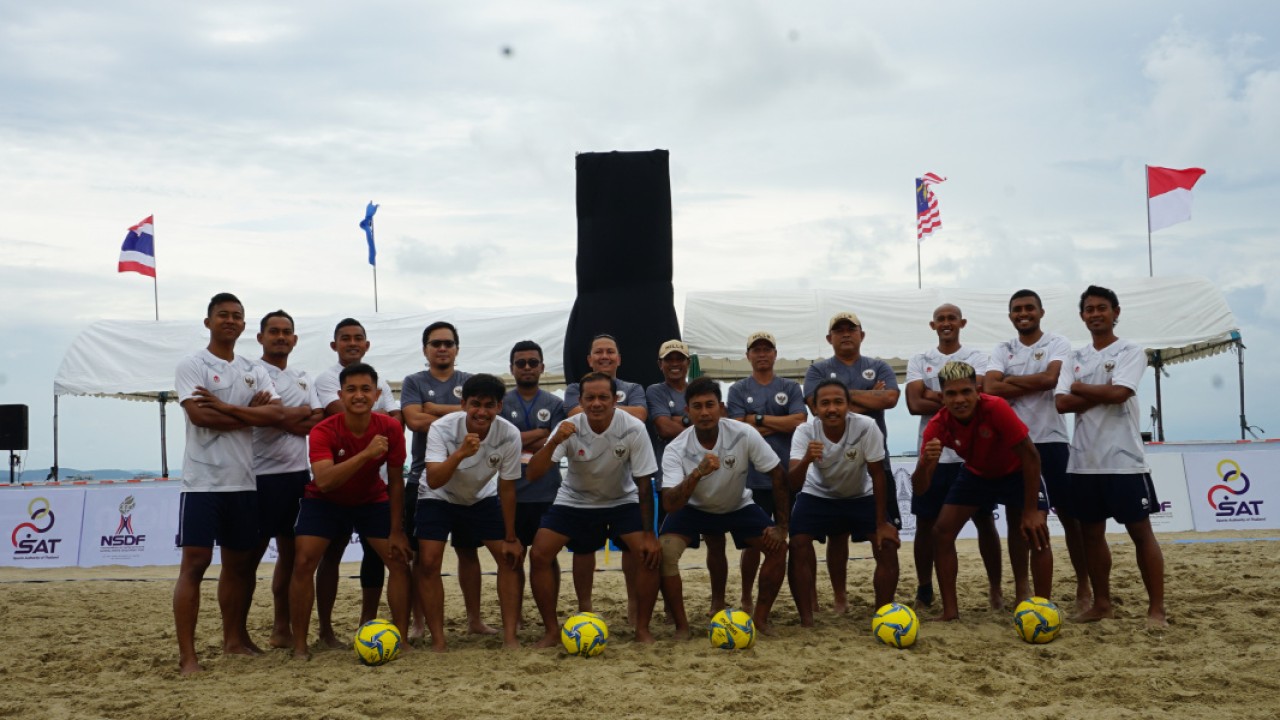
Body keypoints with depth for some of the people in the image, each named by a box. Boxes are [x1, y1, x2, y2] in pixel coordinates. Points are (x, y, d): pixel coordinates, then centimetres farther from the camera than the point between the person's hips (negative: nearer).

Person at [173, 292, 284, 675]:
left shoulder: (254, 371, 13)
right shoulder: (192, 365, -2)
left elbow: (275, 413, -3)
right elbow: (200, 415, -17)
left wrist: (226, 407, -14)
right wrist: (251, 412, -6)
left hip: (243, 481, 5)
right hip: (203, 481, -5)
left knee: (239, 562, 13)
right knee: (195, 561, -8)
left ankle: (235, 639, 27)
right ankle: (187, 655, -6)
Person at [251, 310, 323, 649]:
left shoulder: (303, 378, 17)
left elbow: (319, 419, 4)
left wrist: (282, 418, -11)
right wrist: (301, 414, -4)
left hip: (298, 474, 7)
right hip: (262, 475, -6)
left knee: (290, 552, 10)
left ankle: (282, 628, 18)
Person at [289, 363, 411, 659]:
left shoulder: (391, 429, -21)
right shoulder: (323, 431, -28)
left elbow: (395, 482, -11)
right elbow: (323, 481, -44)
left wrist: (396, 531, -10)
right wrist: (366, 453, -53)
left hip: (372, 501, 2)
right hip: (324, 501, -2)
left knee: (400, 560, -7)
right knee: (303, 563, -16)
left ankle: (401, 640, 5)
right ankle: (300, 645, -2)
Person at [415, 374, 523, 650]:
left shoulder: (510, 435, -26)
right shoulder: (442, 428, -31)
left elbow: (506, 488, -14)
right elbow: (434, 481, -41)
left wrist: (510, 538, -8)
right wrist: (460, 453, -58)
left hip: (482, 498, 2)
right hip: (439, 498, -2)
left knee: (509, 558, -6)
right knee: (428, 562, -14)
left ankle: (510, 637, 2)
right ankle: (438, 641, -4)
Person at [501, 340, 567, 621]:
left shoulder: (555, 404, 7)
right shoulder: (502, 403, 5)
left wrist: (517, 442, -7)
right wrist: (539, 433, -9)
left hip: (548, 493, 0)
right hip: (512, 493, 0)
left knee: (548, 555, 5)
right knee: (514, 557, 4)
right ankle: (514, 619, 12)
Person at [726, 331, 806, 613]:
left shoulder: (791, 388, 9)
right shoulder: (738, 390, 6)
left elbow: (799, 422, -7)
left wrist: (759, 419, -7)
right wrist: (781, 425, -6)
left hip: (789, 474, 1)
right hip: (754, 477, -1)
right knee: (753, 540, 3)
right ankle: (746, 598, 16)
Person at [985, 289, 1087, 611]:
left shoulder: (1057, 343, 1)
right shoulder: (1002, 350, 8)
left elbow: (1050, 378, -19)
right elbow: (990, 389, -8)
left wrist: (1009, 380, -9)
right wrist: (1034, 385, -13)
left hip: (1051, 440, -3)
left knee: (1068, 514, 2)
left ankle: (1083, 587, 12)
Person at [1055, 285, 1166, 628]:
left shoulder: (1130, 351, -2)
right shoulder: (1075, 357, 12)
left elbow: (1119, 392, -18)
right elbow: (1062, 402, -1)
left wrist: (1080, 387, -3)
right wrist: (1103, 394, -11)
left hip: (1123, 460, -5)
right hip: (1084, 460, 5)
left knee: (1140, 530, -1)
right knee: (1091, 532, 10)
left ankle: (1156, 608, 3)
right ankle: (1102, 603, 21)